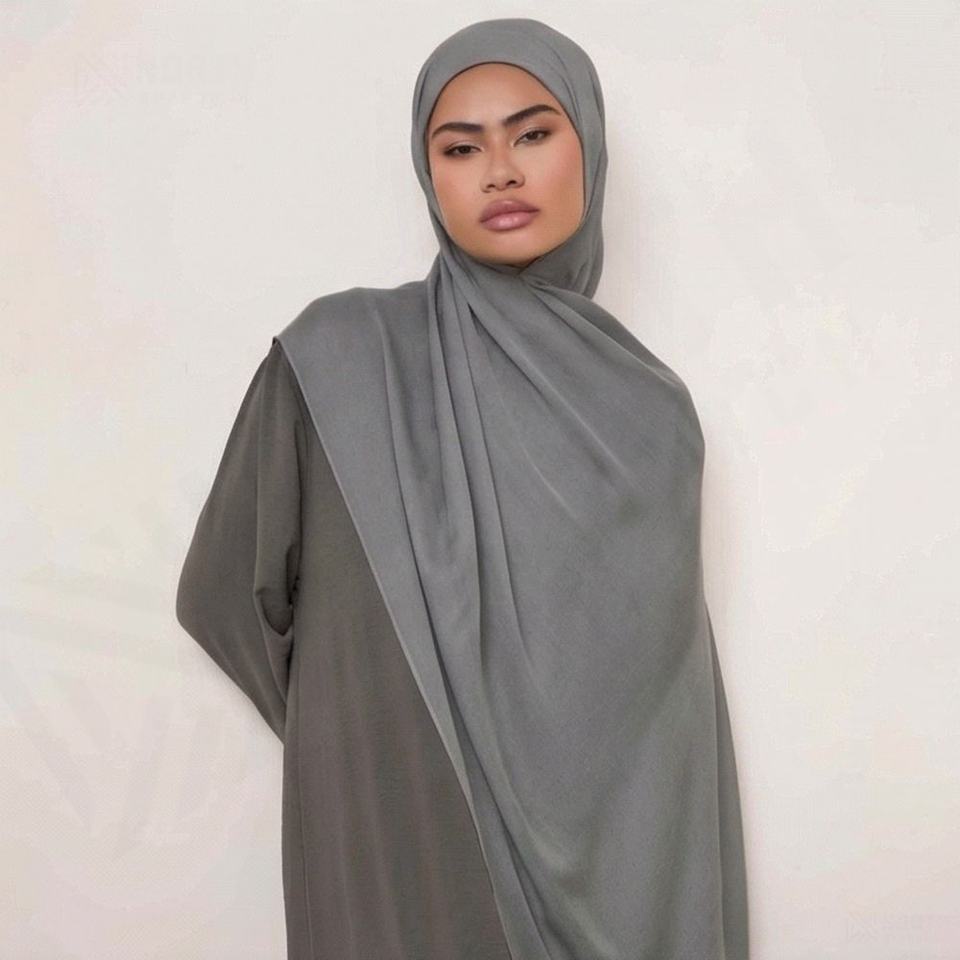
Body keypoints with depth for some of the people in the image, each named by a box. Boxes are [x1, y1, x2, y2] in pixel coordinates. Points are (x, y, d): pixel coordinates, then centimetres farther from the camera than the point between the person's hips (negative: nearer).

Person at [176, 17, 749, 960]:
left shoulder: (650, 404, 4)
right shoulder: (340, 353, -7)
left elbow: (672, 675, 8)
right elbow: (225, 594, 2)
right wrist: (360, 733, 8)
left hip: (622, 864, 4)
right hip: (410, 855, -3)